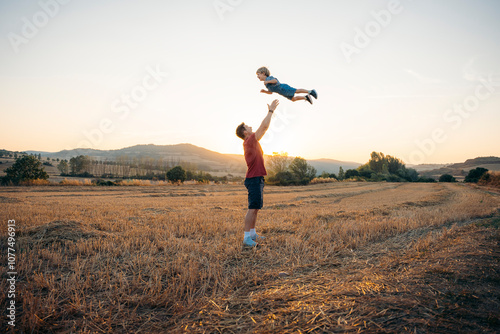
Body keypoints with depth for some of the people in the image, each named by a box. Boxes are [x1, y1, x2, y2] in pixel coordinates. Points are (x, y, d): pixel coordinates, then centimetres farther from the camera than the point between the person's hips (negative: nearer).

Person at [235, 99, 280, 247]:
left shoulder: (251, 141, 17)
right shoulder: (250, 140, -11)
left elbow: (264, 127, 28)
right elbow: (264, 126, -14)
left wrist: (270, 112, 28)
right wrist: (271, 111, -5)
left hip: (256, 179, 11)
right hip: (254, 179, -11)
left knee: (256, 208, 14)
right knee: (253, 208, -11)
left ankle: (252, 234, 21)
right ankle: (247, 237, -9)